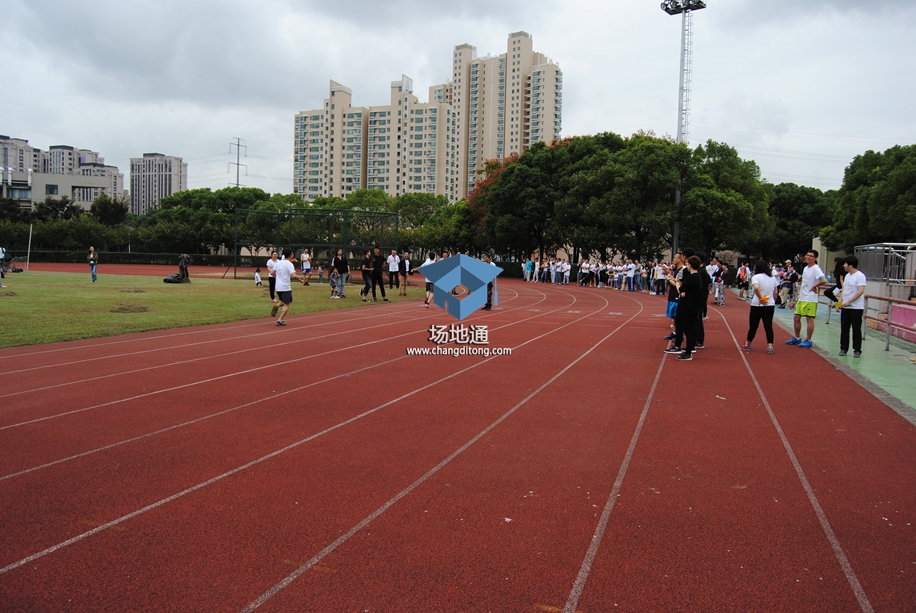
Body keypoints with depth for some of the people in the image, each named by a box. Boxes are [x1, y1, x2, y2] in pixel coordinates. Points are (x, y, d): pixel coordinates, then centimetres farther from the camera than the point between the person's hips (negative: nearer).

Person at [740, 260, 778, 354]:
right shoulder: (772, 278, 8)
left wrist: (761, 298, -19)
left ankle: (748, 344, 22)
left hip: (757, 305, -4)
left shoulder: (756, 277, -9)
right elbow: (775, 293, 11)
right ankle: (770, 346, -7)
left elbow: (756, 288, -28)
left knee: (753, 325, 8)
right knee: (768, 326, 2)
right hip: (770, 305, 4)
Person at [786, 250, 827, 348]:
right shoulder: (805, 268, 13)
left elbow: (824, 280, -29)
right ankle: (797, 338, 25)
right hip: (801, 298, 9)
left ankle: (808, 340, 6)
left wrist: (814, 286, -16)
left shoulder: (815, 269, -14)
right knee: (796, 318, 12)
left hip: (810, 299, -9)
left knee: (809, 319, -2)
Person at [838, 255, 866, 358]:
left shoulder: (860, 276, -12)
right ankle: (843, 348, 15)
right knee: (844, 329, 8)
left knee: (856, 329, 0)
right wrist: (840, 303, 14)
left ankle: (857, 350, 7)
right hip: (845, 307, 7)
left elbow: (861, 291, -20)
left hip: (856, 308, -7)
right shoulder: (847, 276, 14)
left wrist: (849, 302, -24)